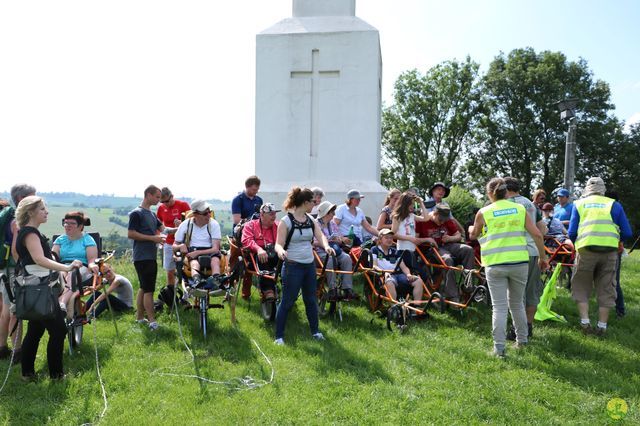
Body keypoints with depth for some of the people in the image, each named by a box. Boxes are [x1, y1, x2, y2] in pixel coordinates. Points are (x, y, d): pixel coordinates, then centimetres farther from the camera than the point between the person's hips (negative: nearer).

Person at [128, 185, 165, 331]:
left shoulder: (152, 214, 16)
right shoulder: (136, 213, -9)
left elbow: (161, 228, 29)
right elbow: (130, 234, -16)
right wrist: (152, 238, -17)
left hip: (151, 257, 9)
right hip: (142, 257, -9)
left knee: (144, 288, 13)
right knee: (149, 289, -10)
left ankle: (140, 317, 22)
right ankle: (152, 321, -10)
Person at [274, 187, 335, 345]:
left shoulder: (311, 220, 7)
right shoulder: (286, 221, -12)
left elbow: (320, 236, -5)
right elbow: (279, 244, -14)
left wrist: (327, 246, -27)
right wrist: (280, 250, -38)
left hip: (310, 265, 6)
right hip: (292, 266, -6)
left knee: (311, 299, 17)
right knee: (287, 301, -1)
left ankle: (315, 331, 32)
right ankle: (279, 336, 10)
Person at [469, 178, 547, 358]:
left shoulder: (484, 212, -1)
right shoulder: (520, 209, 6)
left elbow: (473, 236, 14)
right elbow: (537, 235, 1)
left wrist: (471, 229, 35)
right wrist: (543, 257, 11)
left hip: (495, 265, -3)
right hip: (519, 263, 3)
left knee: (499, 307, 2)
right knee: (517, 303, 20)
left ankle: (499, 348, 1)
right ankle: (522, 340, 33)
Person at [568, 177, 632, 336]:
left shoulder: (579, 204, 11)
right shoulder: (614, 204, 11)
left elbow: (572, 232, 5)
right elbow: (627, 233, 9)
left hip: (586, 249, -1)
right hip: (610, 251, 1)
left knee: (581, 287, 13)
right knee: (606, 288, 11)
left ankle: (585, 322, 5)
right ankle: (602, 326, 15)